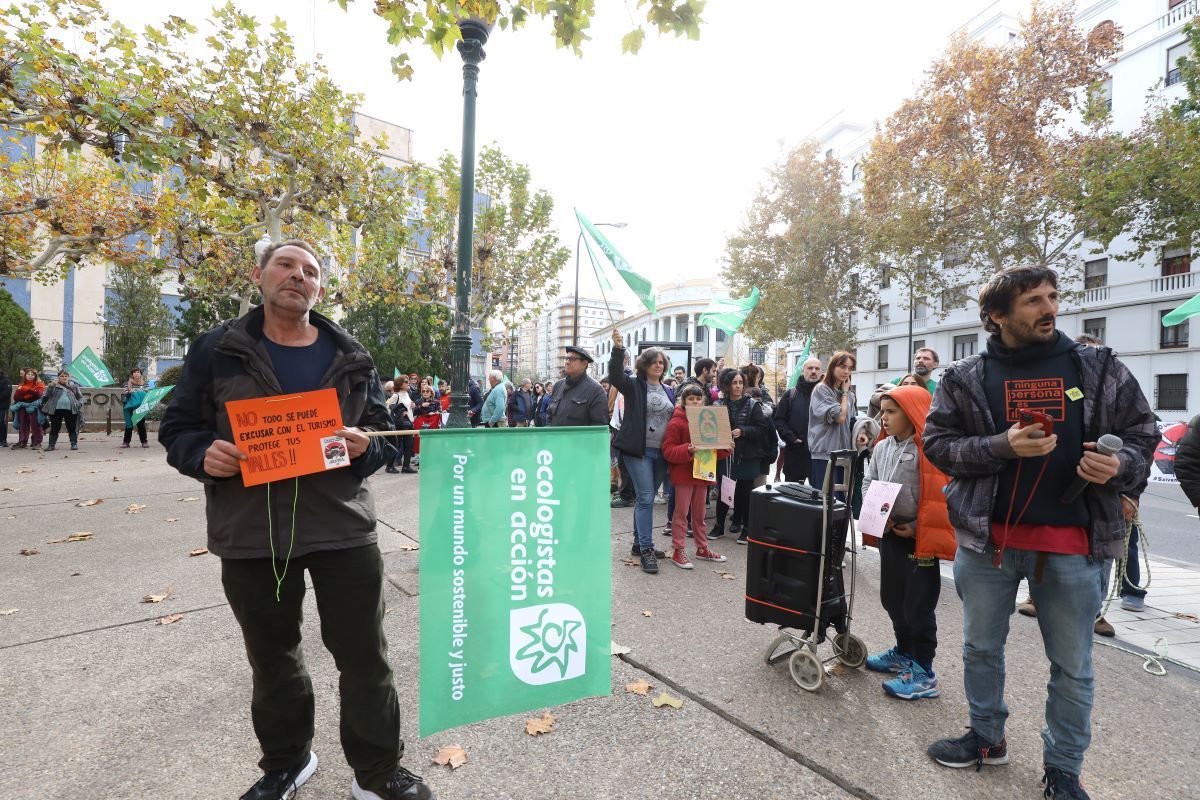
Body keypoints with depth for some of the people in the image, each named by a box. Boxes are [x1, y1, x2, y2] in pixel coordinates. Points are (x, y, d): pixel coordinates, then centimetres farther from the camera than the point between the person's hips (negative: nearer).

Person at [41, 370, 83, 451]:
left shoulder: (74, 386, 13)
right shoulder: (54, 385, 9)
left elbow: (80, 397, 18)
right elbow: (47, 395, -5)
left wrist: (79, 403, 0)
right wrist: (51, 386, -19)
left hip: (71, 410, 1)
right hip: (56, 410, -1)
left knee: (72, 428, 3)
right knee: (54, 428, 3)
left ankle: (74, 444, 8)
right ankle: (51, 444, 10)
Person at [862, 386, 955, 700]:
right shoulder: (882, 448, 7)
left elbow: (940, 495, -16)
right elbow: (868, 482, 13)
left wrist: (916, 527, -16)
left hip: (918, 538, -7)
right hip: (888, 533, 8)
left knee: (919, 604, 1)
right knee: (892, 598, 19)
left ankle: (923, 673, 15)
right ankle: (904, 652, 39)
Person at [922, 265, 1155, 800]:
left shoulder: (1100, 369, 3)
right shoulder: (966, 378, -1)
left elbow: (1143, 435, 8)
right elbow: (937, 442, -2)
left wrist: (1120, 464, -14)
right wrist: (1002, 445, -18)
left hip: (1072, 543, 1)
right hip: (987, 536, 0)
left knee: (1072, 667, 13)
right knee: (981, 648, 16)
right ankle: (987, 738, 39)